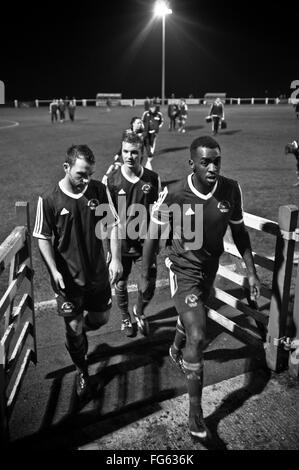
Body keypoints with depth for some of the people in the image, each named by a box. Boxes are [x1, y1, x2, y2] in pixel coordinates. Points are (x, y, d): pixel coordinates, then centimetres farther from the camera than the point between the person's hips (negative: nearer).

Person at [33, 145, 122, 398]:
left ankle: (78, 333, 52)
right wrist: (54, 271, -16)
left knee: (101, 318, 18)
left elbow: (113, 224, -1)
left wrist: (116, 258, -11)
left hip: (98, 273, 3)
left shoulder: (100, 190, -9)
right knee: (74, 326, 6)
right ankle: (82, 371, 33)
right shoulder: (49, 200, -15)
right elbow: (43, 238, -6)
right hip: (68, 278, -3)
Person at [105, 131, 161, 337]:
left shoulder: (153, 178, -6)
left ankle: (140, 312, 35)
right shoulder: (111, 180, -8)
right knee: (121, 284, 12)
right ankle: (125, 318, 40)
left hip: (146, 242, 1)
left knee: (149, 285, 2)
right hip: (121, 243, 0)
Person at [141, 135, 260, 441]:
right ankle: (195, 412, 6)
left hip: (210, 267, 5)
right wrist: (145, 275, -3)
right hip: (183, 270, -5)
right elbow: (153, 236, -10)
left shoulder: (231, 190, -14)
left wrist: (251, 271, 1)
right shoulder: (173, 195, -24)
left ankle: (176, 351, 63)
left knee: (191, 315, 28)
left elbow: (239, 232, 0)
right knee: (197, 336, -13)